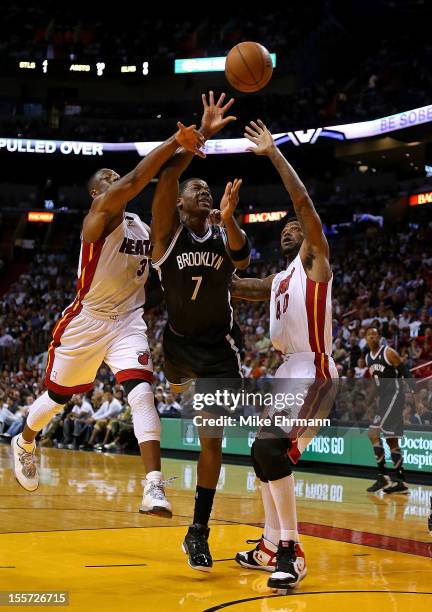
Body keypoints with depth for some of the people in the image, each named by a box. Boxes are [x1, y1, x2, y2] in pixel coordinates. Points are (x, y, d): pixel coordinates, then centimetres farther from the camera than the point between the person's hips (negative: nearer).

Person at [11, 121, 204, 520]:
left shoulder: (146, 229, 9)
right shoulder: (101, 214, -13)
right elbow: (134, 181, -30)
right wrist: (174, 142, -37)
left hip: (128, 320, 4)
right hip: (87, 320, -4)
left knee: (142, 392, -19)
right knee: (58, 395, 14)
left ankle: (154, 487, -27)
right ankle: (24, 443, 46)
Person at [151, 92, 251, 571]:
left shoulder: (223, 234, 2)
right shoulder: (167, 230, -6)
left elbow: (242, 258, -22)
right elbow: (166, 179, -23)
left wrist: (229, 222, -41)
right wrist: (201, 135, -31)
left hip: (219, 347, 1)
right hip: (177, 341, -1)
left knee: (212, 438, -3)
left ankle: (198, 533, 4)